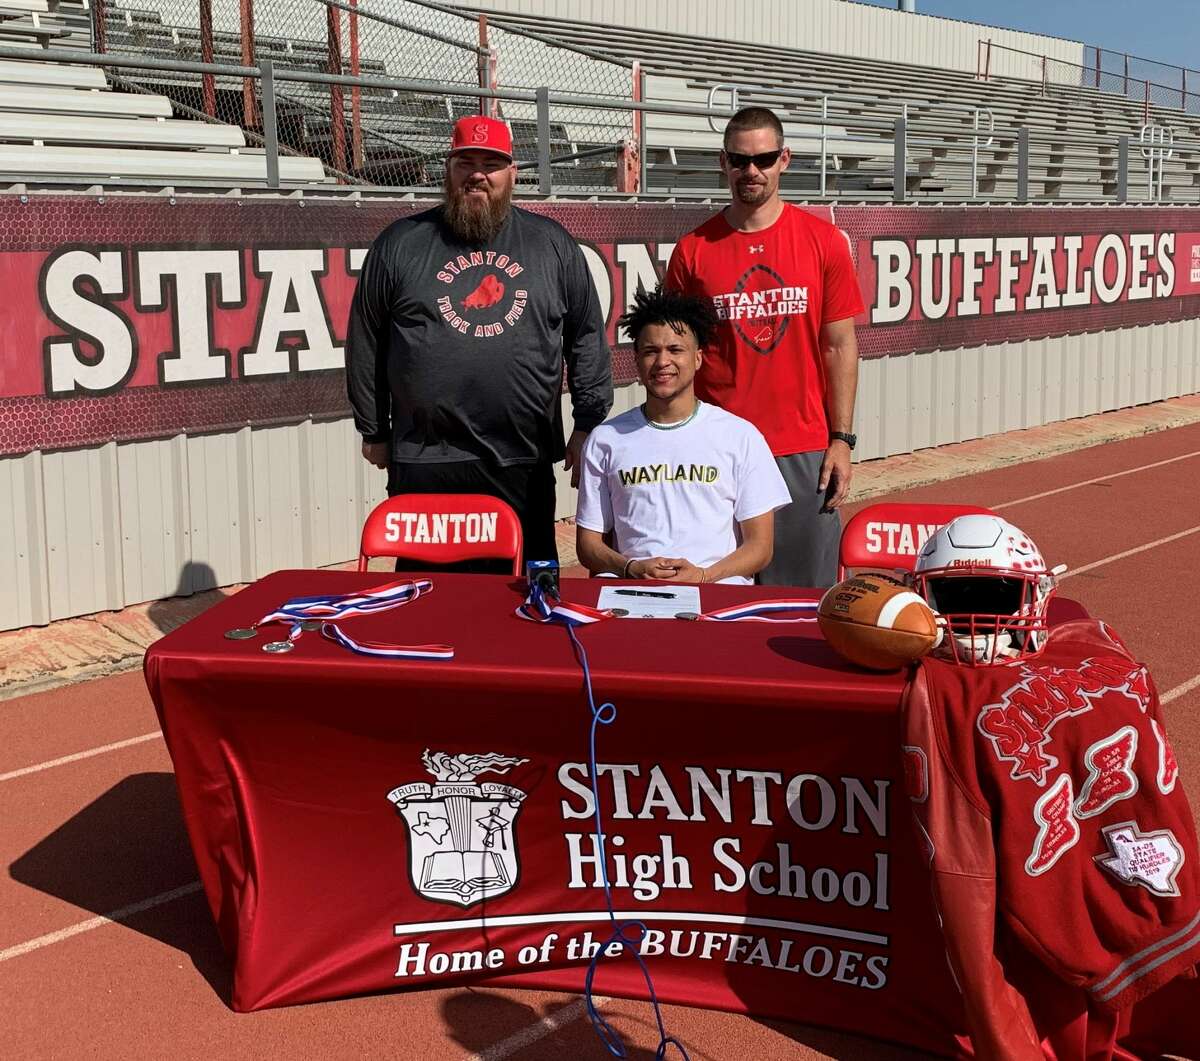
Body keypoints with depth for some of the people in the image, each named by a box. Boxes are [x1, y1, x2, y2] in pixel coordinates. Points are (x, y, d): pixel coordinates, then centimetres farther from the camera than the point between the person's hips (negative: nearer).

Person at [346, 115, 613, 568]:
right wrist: (375, 432, 10)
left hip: (524, 463, 1)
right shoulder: (400, 243, 6)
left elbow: (587, 336, 11)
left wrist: (588, 425, 6)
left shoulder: (551, 242, 9)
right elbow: (365, 344, 9)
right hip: (426, 466, -1)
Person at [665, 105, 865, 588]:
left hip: (804, 449, 0)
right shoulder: (693, 250, 3)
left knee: (807, 594, 6)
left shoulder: (823, 240, 2)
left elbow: (839, 345, 4)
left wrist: (842, 439, -1)